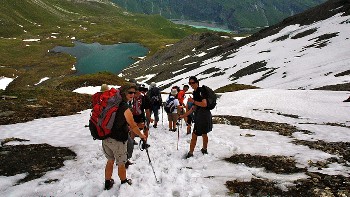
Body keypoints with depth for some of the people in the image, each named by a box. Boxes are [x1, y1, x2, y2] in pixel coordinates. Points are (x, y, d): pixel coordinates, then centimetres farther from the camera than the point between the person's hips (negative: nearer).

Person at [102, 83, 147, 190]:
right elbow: (133, 126, -15)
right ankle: (124, 183, 33)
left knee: (110, 161, 23)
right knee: (121, 164, 14)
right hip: (118, 140, -7)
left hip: (106, 138, 7)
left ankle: (108, 183, 37)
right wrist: (142, 135, 1)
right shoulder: (125, 108, -20)